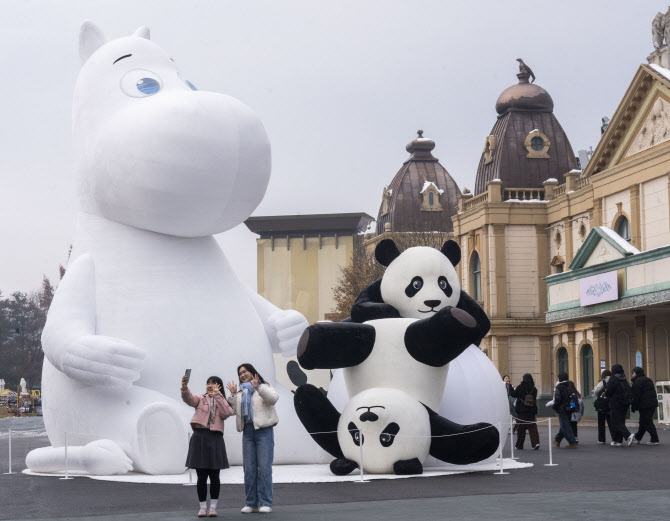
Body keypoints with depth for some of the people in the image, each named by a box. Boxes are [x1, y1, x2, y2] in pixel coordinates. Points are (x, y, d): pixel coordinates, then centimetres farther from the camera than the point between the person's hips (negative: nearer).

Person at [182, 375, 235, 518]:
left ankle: (213, 506, 11)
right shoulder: (201, 398, 10)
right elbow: (189, 398, -11)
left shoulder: (222, 402, 13)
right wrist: (184, 387, -31)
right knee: (201, 476, 1)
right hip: (199, 436, -1)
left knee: (214, 475, 2)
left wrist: (217, 395, -9)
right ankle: (202, 507, 9)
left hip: (215, 438, 1)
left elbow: (227, 413, -8)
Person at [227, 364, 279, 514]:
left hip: (263, 430, -5)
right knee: (249, 468, 3)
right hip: (247, 432, 5)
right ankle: (251, 503, 7)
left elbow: (273, 398, -15)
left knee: (264, 467, -9)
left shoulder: (263, 387, 5)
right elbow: (233, 410, 15)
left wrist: (258, 387, -22)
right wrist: (232, 395, 5)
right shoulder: (240, 393, 22)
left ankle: (265, 503, -8)